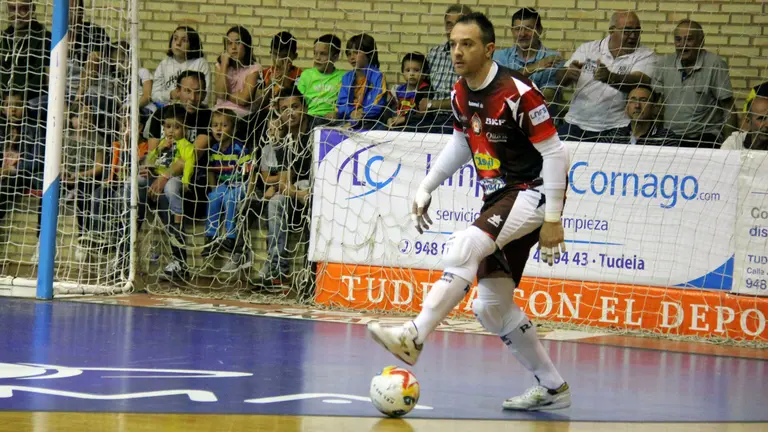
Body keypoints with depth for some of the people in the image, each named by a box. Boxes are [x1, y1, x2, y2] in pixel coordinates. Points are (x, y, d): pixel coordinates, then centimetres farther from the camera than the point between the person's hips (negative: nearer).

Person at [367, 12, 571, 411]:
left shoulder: (517, 92, -19)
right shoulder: (461, 95, 4)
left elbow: (554, 153, -18)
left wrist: (552, 219, -20)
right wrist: (425, 188, 18)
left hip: (533, 192, -9)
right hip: (499, 198, 9)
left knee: (464, 247, -31)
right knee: (491, 307, 6)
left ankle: (412, 338, -33)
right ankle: (552, 388, 18)